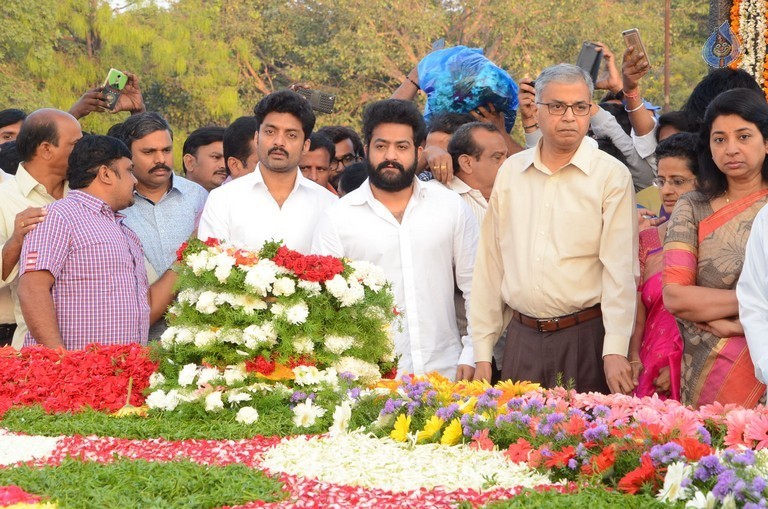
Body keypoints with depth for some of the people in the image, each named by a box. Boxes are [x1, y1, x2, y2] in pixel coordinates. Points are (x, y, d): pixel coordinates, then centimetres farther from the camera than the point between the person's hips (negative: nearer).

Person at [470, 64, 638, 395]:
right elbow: (490, 264, 10)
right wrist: (482, 353, 7)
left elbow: (620, 268, -8)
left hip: (586, 338, -3)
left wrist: (615, 350, -16)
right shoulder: (510, 172, 9)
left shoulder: (611, 176, -2)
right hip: (522, 339, 3)